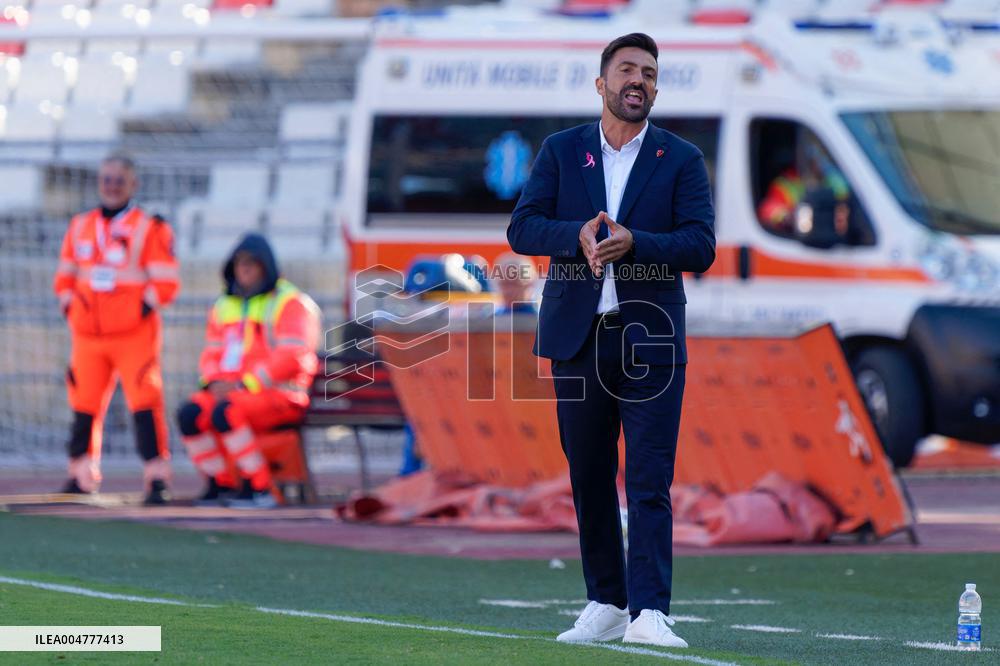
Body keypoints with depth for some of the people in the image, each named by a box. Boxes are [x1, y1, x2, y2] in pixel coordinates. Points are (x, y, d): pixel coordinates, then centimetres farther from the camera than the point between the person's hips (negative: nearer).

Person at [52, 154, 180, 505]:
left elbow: (166, 281, -5)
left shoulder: (150, 229, -1)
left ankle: (157, 478, -14)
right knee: (84, 406, 9)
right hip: (88, 335, 5)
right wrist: (69, 306, 7)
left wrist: (146, 307, -14)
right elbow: (65, 276, 21)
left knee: (145, 404, -13)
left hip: (134, 334, -5)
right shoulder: (79, 227, 15)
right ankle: (82, 476, 24)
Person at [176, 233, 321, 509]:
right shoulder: (225, 305, 18)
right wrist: (215, 382, -7)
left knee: (224, 412, -34)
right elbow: (212, 353, 17)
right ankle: (222, 485, -8)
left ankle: (259, 488, -25)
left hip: (279, 394, -7)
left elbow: (291, 358, -15)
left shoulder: (289, 303, -5)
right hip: (232, 391, 7)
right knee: (190, 415, -21)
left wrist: (244, 384, -20)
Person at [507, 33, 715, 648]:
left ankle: (648, 613, -15)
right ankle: (606, 606, 18)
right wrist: (579, 234, -20)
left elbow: (701, 247, -6)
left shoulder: (682, 160, 4)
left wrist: (632, 241, -22)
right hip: (578, 337, 2)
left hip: (650, 340, -2)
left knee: (650, 482, -9)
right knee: (590, 478, 8)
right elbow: (522, 229, -1)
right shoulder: (561, 151, 8)